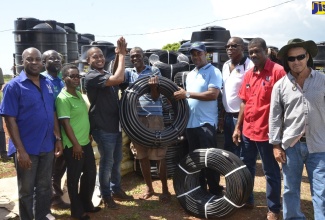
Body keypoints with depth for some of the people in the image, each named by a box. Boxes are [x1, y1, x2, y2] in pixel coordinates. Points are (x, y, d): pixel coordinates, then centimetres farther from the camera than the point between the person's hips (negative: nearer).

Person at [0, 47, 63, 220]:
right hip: (27, 148, -5)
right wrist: (20, 150, -18)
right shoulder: (14, 86, -11)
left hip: (47, 146, 5)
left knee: (45, 186, 20)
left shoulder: (47, 83, 5)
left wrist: (58, 138, 6)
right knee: (26, 190, 12)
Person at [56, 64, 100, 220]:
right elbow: (65, 123, -19)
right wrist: (75, 144, -18)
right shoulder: (63, 98, -16)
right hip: (73, 146, -9)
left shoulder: (79, 94, 10)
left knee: (90, 173, 17)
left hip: (86, 142, 9)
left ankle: (87, 204, 35)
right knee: (74, 178, 6)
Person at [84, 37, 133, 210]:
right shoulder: (91, 77, -16)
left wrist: (119, 54, -3)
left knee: (117, 160, 18)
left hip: (115, 125, 8)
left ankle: (116, 189, 34)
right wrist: (122, 54, -18)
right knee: (107, 162, 3)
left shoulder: (107, 74, 14)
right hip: (103, 128, -8)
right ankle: (106, 195, 20)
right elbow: (118, 79, -28)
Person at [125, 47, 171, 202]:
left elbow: (155, 97, -2)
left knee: (159, 155, 0)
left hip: (154, 117, -3)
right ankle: (149, 188, 25)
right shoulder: (129, 72, 12)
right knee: (141, 155, 10)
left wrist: (153, 84, -22)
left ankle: (165, 189, 14)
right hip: (136, 118, 3)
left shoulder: (154, 71, 3)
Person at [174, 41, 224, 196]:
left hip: (206, 122, -7)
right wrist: (180, 97, 2)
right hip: (190, 123, 7)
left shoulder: (213, 72, -3)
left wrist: (187, 94, -15)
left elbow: (213, 94, -17)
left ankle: (215, 192, 7)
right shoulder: (190, 75, 20)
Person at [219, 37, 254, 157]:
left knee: (241, 153, 2)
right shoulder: (226, 66, 11)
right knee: (228, 151, 19)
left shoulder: (249, 66, -14)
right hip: (227, 116, 8)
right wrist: (222, 116, 17)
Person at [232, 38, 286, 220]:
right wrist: (238, 127, 12)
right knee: (246, 167, 18)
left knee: (271, 172, 8)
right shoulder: (249, 74, 9)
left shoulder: (278, 71, -11)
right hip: (248, 130, 7)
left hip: (267, 131, -7)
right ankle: (247, 200, 37)